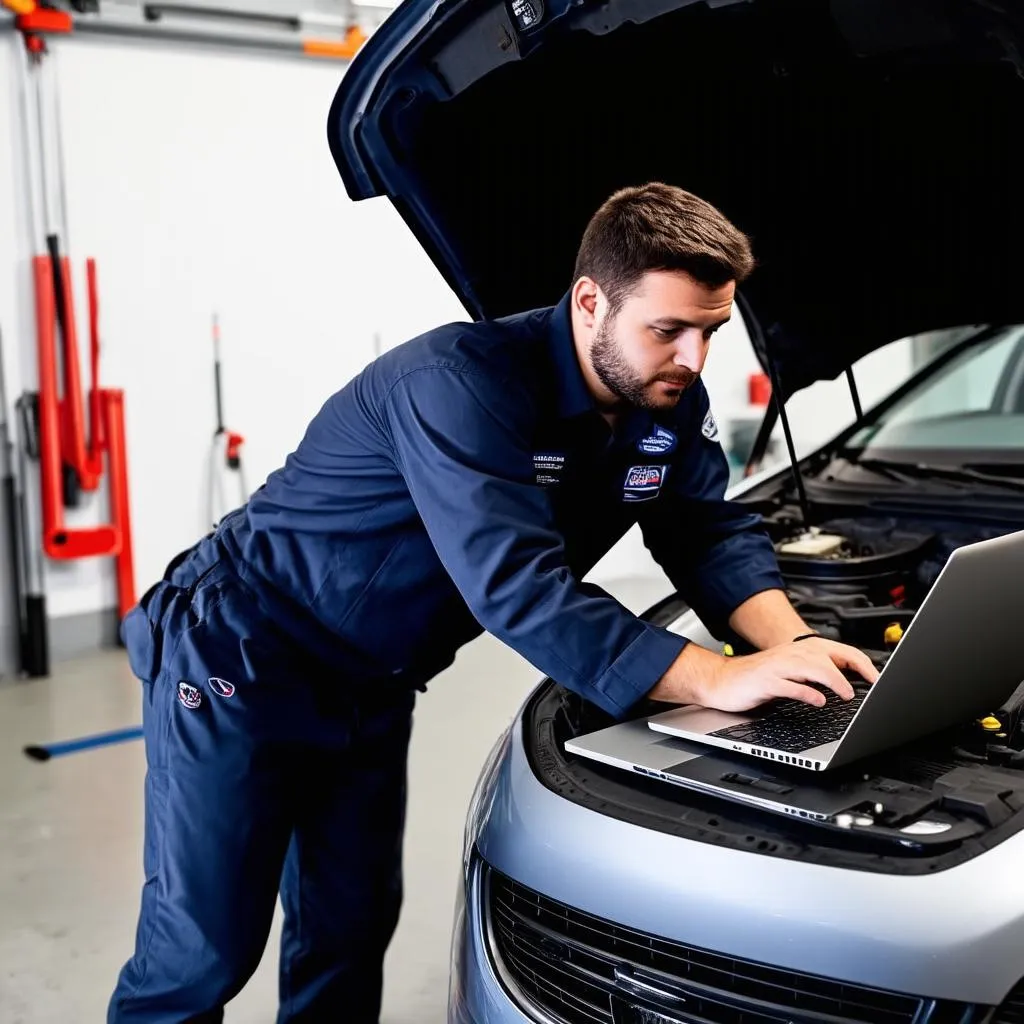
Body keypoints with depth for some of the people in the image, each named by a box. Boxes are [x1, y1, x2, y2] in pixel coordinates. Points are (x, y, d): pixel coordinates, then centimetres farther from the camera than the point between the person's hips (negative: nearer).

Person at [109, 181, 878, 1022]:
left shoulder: (670, 402, -6)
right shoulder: (459, 382, -32)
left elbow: (712, 534, -2)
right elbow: (518, 589, -39)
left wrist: (792, 644, -22)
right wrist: (717, 680, -40)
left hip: (373, 690, 7)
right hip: (238, 663, -7)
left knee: (351, 930, 15)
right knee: (200, 954, 0)